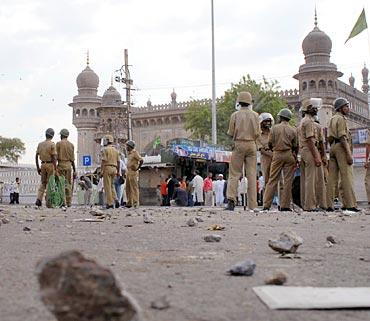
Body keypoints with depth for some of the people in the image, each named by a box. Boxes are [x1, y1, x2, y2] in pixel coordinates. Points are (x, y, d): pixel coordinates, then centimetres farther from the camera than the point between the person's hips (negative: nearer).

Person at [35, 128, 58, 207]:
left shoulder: (40, 144, 7)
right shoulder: (52, 144, -9)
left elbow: (36, 156, 8)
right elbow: (54, 157, -14)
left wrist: (38, 167, 13)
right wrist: (55, 169, -13)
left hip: (43, 164, 4)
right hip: (50, 164, -4)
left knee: (42, 183, 12)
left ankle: (39, 199, -4)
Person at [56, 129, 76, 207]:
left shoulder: (59, 143, -2)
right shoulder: (71, 144, 9)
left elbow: (56, 156, -6)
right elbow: (72, 159, 8)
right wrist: (74, 170, 12)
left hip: (61, 164, -4)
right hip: (69, 165, 4)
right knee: (68, 184, 7)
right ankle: (69, 202, 4)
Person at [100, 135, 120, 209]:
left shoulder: (105, 149, -6)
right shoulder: (115, 150, 14)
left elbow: (103, 161, -14)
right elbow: (118, 162, 13)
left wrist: (101, 171, -12)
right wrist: (118, 171, 16)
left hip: (107, 168, -6)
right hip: (114, 169, 6)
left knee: (107, 186, -2)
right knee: (111, 185, 16)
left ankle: (110, 203, -5)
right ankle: (115, 200, -3)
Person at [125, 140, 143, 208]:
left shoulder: (135, 153, -9)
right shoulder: (128, 153, 18)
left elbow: (141, 161, -18)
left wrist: (137, 168, -15)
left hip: (133, 172, -9)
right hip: (128, 172, 9)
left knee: (134, 187, -9)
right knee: (128, 188, 8)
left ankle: (136, 202, -8)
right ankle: (129, 203, 11)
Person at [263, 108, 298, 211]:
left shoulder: (274, 128, 1)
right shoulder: (293, 130, 3)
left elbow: (270, 143, 2)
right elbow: (295, 146, 4)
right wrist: (295, 157, 18)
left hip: (277, 154, 0)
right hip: (289, 155, 0)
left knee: (272, 180, 3)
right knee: (288, 181, 3)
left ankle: (266, 205, 1)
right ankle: (285, 205, 1)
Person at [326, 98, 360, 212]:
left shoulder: (332, 119, 23)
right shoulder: (341, 118, -6)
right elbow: (342, 137, -15)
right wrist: (348, 154, -19)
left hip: (333, 147, 9)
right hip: (341, 147, -9)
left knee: (332, 177, 4)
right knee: (347, 177, -11)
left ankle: (329, 205, 1)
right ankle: (350, 204, -15)